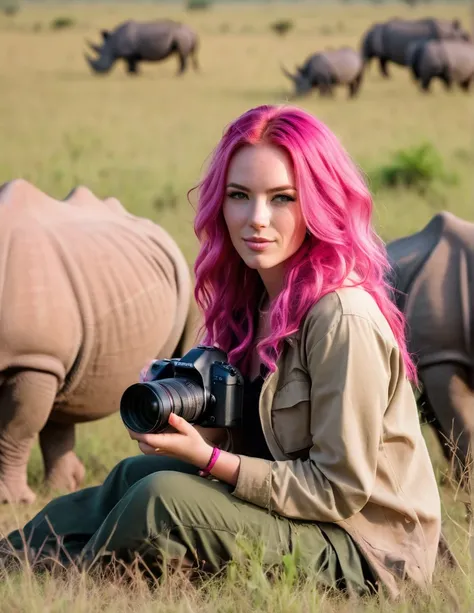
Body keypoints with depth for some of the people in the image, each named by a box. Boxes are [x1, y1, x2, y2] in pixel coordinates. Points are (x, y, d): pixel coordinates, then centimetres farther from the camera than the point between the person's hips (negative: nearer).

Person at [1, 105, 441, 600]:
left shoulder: (343, 318, -21)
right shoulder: (253, 297, 6)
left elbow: (340, 490, -19)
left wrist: (208, 459, -21)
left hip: (364, 554, -9)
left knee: (163, 496, -21)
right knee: (136, 474, 5)